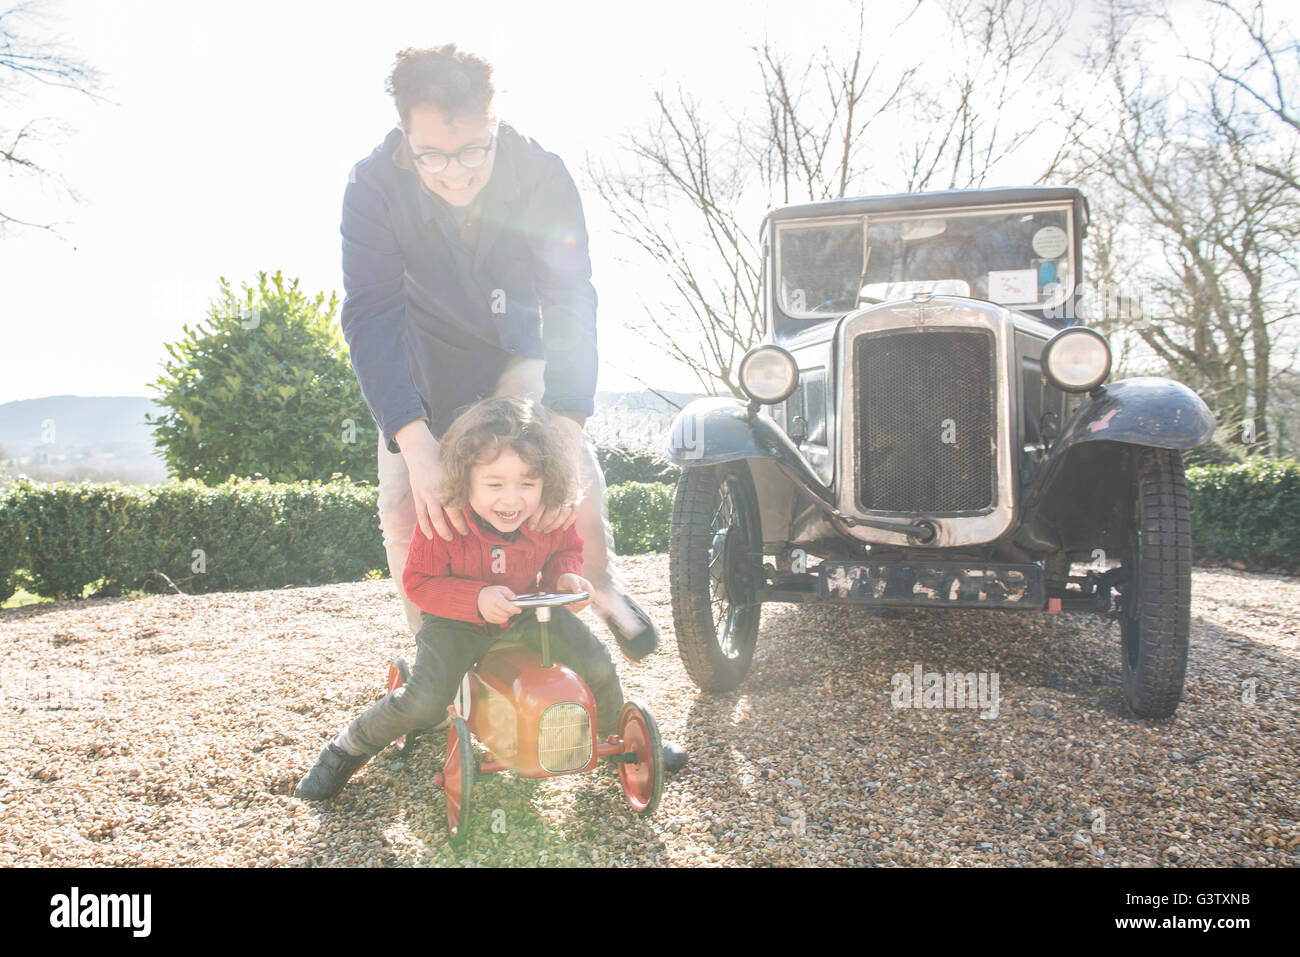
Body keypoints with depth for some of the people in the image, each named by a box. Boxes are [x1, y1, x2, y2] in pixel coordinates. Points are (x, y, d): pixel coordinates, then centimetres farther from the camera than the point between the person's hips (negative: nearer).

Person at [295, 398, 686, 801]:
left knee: (598, 666, -9)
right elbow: (418, 582, -18)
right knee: (423, 701, -22)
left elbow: (566, 549, 3)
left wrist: (566, 575, -21)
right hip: (458, 620, -3)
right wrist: (477, 598, -34)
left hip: (528, 610, 3)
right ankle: (347, 749, 8)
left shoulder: (552, 514, -19)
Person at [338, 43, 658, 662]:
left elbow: (571, 305, -32)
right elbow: (370, 319, -34)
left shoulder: (543, 176, -28)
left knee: (577, 477, -16)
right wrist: (417, 448, -47)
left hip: (517, 351, 0)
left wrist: (565, 434, -45)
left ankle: (600, 583, 16)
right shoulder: (374, 186, -28)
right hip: (424, 358, 0)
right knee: (404, 509, -9)